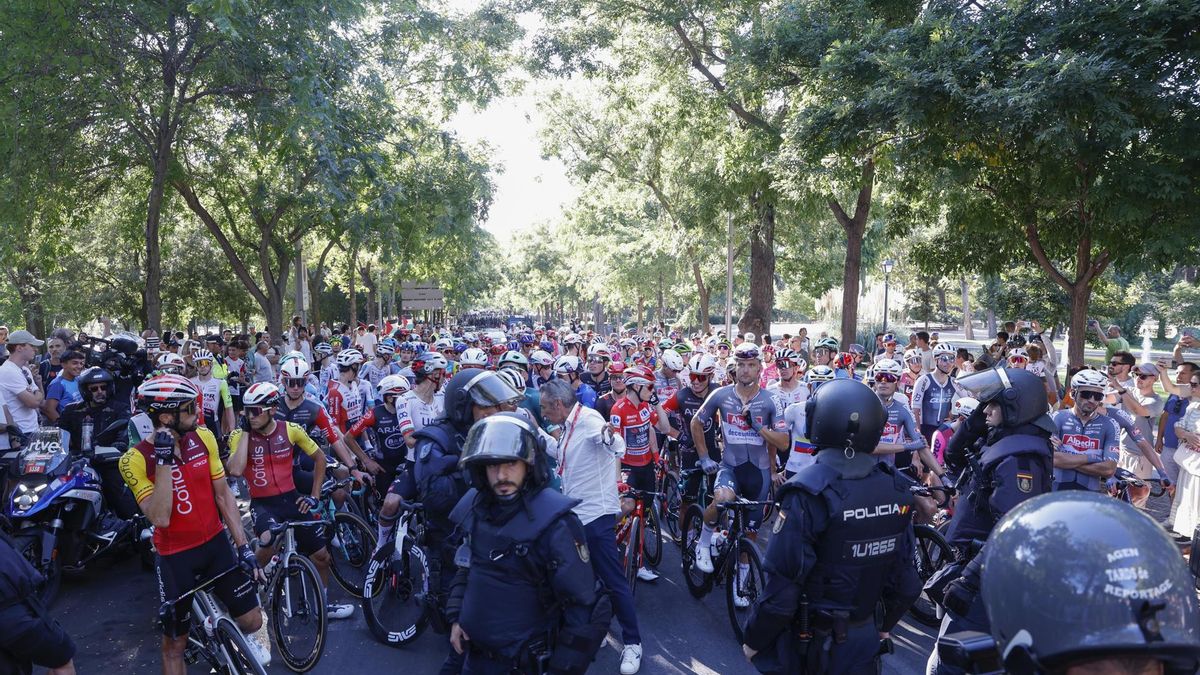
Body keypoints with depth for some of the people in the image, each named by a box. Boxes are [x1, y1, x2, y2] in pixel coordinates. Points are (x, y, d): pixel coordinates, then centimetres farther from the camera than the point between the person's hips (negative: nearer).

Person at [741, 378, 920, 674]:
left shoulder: (809, 493, -25)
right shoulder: (897, 490, -8)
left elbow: (782, 586, -23)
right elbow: (906, 577, 1)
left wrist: (754, 640, -8)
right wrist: (886, 624, 19)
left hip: (809, 642, -4)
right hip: (865, 639, 5)